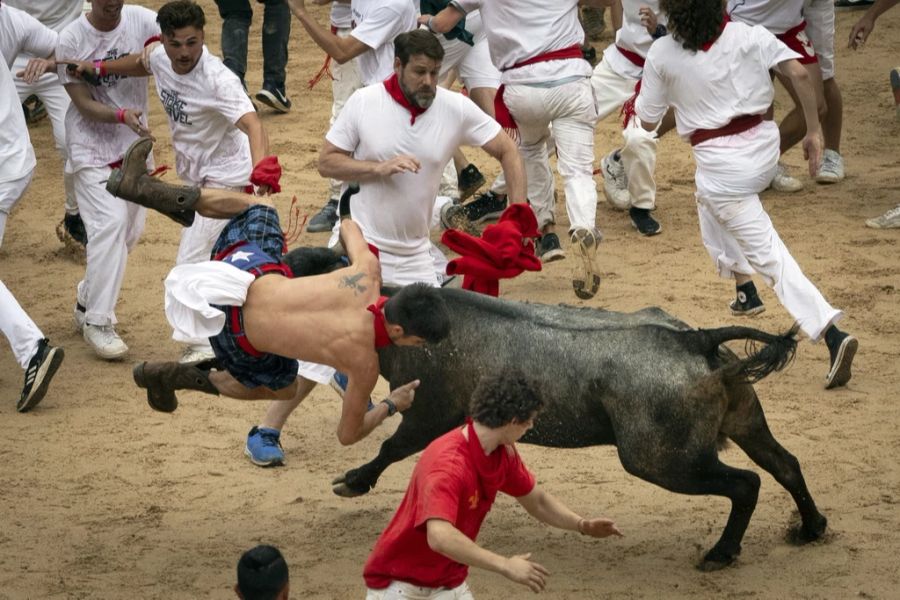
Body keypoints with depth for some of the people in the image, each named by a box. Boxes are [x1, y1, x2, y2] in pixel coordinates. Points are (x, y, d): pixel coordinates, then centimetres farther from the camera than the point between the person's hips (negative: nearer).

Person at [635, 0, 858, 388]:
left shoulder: (661, 55, -8)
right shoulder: (750, 36, -4)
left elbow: (648, 121, 3)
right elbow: (799, 73, -13)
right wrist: (814, 131, -3)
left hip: (722, 165, -5)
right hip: (763, 148, 5)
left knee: (768, 255, -7)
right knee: (709, 204, 34)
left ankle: (831, 334, -17)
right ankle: (745, 290, 35)